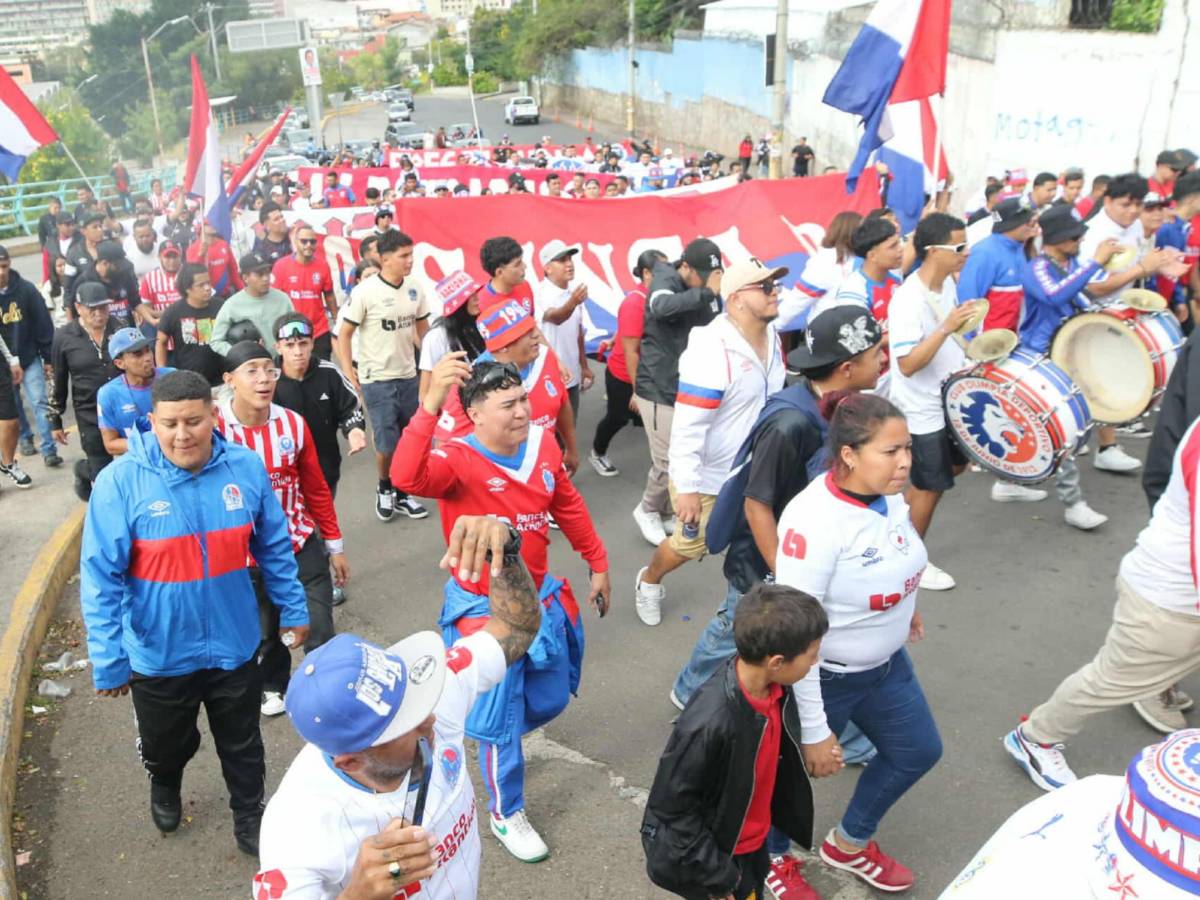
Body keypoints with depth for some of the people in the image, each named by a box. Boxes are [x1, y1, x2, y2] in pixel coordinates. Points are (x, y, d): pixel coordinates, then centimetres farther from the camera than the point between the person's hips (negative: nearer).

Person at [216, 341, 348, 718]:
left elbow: (316, 489, 3)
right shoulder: (214, 426, -14)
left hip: (302, 545, 1)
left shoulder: (293, 423, -6)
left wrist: (335, 546, 7)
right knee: (264, 631, 20)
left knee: (319, 631, 1)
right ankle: (274, 686, 47)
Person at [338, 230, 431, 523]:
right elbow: (344, 334, -7)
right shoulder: (365, 291, -13)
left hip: (409, 377, 5)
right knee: (387, 442, -4)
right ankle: (384, 490, 24)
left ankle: (401, 494, 28)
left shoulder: (415, 288, 1)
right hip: (377, 379, -5)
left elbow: (423, 329, 14)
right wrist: (348, 372, -12)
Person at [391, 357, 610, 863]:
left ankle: (490, 737, 55)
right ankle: (506, 814, 37)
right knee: (501, 720, 10)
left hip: (542, 598, 6)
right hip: (486, 611, -6)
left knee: (552, 699, 24)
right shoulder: (457, 460, -24)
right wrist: (431, 405, -56)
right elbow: (406, 477, -47)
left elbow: (568, 506, 8)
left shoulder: (542, 444, -7)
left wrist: (597, 564, 14)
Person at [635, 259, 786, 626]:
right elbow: (687, 426, -29)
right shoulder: (711, 350, -29)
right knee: (689, 545, 13)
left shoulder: (772, 335, -2)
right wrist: (686, 488, -27)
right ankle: (648, 582, 43)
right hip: (706, 476, -6)